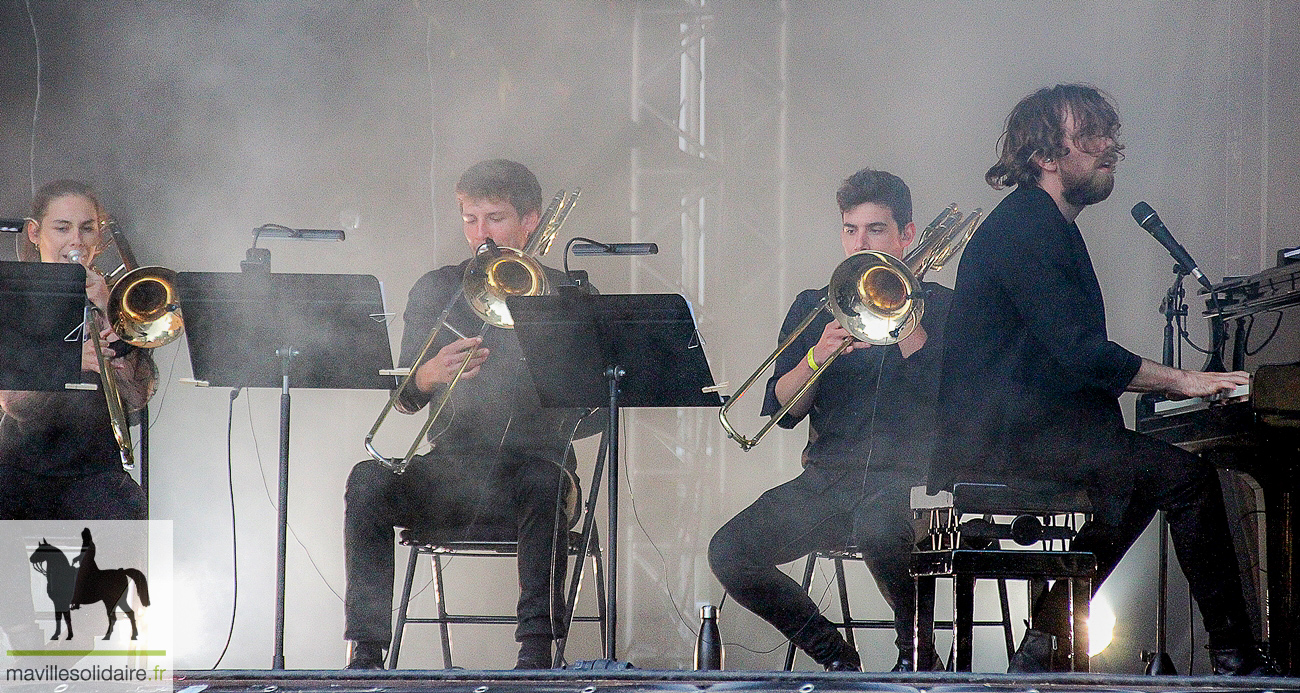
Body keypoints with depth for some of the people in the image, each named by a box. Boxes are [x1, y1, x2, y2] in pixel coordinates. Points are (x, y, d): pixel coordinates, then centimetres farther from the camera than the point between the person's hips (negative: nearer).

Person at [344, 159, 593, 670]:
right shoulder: (435, 291, 13)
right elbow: (403, 398, 6)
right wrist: (430, 375, -19)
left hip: (534, 461, -2)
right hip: (451, 470, 2)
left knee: (542, 482, -37)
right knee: (369, 481, -25)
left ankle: (537, 647, -38)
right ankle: (366, 649, -27)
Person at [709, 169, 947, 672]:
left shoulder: (939, 307, 6)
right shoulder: (813, 307, 16)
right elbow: (781, 411, 6)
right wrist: (816, 357, -12)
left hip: (909, 478, -4)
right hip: (828, 478, 4)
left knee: (877, 526, -40)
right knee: (729, 553, -18)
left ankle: (918, 652, -11)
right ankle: (835, 658, 2)